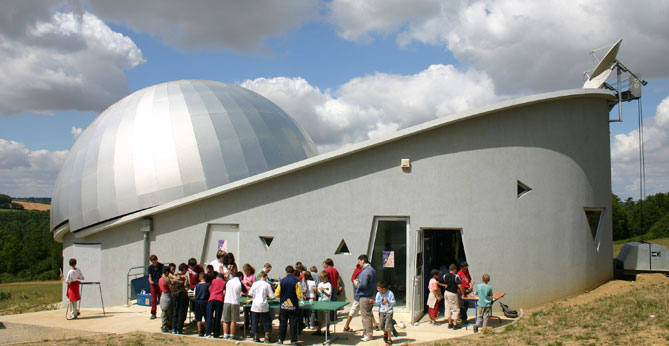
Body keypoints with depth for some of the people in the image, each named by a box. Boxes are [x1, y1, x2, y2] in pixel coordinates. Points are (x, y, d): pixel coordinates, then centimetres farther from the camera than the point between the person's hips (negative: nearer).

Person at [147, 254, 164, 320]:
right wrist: (150, 281, -21)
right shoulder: (150, 267, 1)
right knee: (153, 299, -2)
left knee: (161, 298, 5)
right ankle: (153, 313, 4)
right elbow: (150, 276, 0)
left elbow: (163, 274, 5)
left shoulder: (161, 266, -1)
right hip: (153, 284, 0)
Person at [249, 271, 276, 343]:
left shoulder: (254, 284, 2)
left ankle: (255, 337, 13)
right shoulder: (267, 285, -4)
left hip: (255, 305, 2)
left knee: (254, 321, 11)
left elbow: (250, 293, 4)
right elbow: (272, 296, -4)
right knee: (266, 322, 8)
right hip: (263, 306, -2)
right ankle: (267, 338, 6)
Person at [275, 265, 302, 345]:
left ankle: (281, 339, 16)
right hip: (293, 306, -1)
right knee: (293, 323, 6)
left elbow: (277, 294, -2)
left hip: (283, 305, 1)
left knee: (282, 323, 12)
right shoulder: (296, 282, -9)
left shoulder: (282, 281, -4)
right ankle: (293, 340, 9)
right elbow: (299, 296, -10)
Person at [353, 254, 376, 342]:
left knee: (366, 315, -3)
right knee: (367, 314, 17)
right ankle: (365, 332, 25)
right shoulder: (372, 269, 13)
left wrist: (356, 283, -7)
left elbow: (363, 285, -26)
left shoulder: (365, 271, -20)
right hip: (371, 296, 10)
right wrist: (359, 281, 13)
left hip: (365, 297, -10)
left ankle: (368, 334, 3)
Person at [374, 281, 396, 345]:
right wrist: (374, 301, -19)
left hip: (389, 311, -3)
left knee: (388, 326, -4)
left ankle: (389, 339, 12)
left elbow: (394, 302, -7)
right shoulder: (378, 294, -2)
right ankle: (385, 333, 32)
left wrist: (388, 301, -23)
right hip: (381, 311, 3)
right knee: (381, 324, -1)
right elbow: (377, 303, 0)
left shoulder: (390, 293, -12)